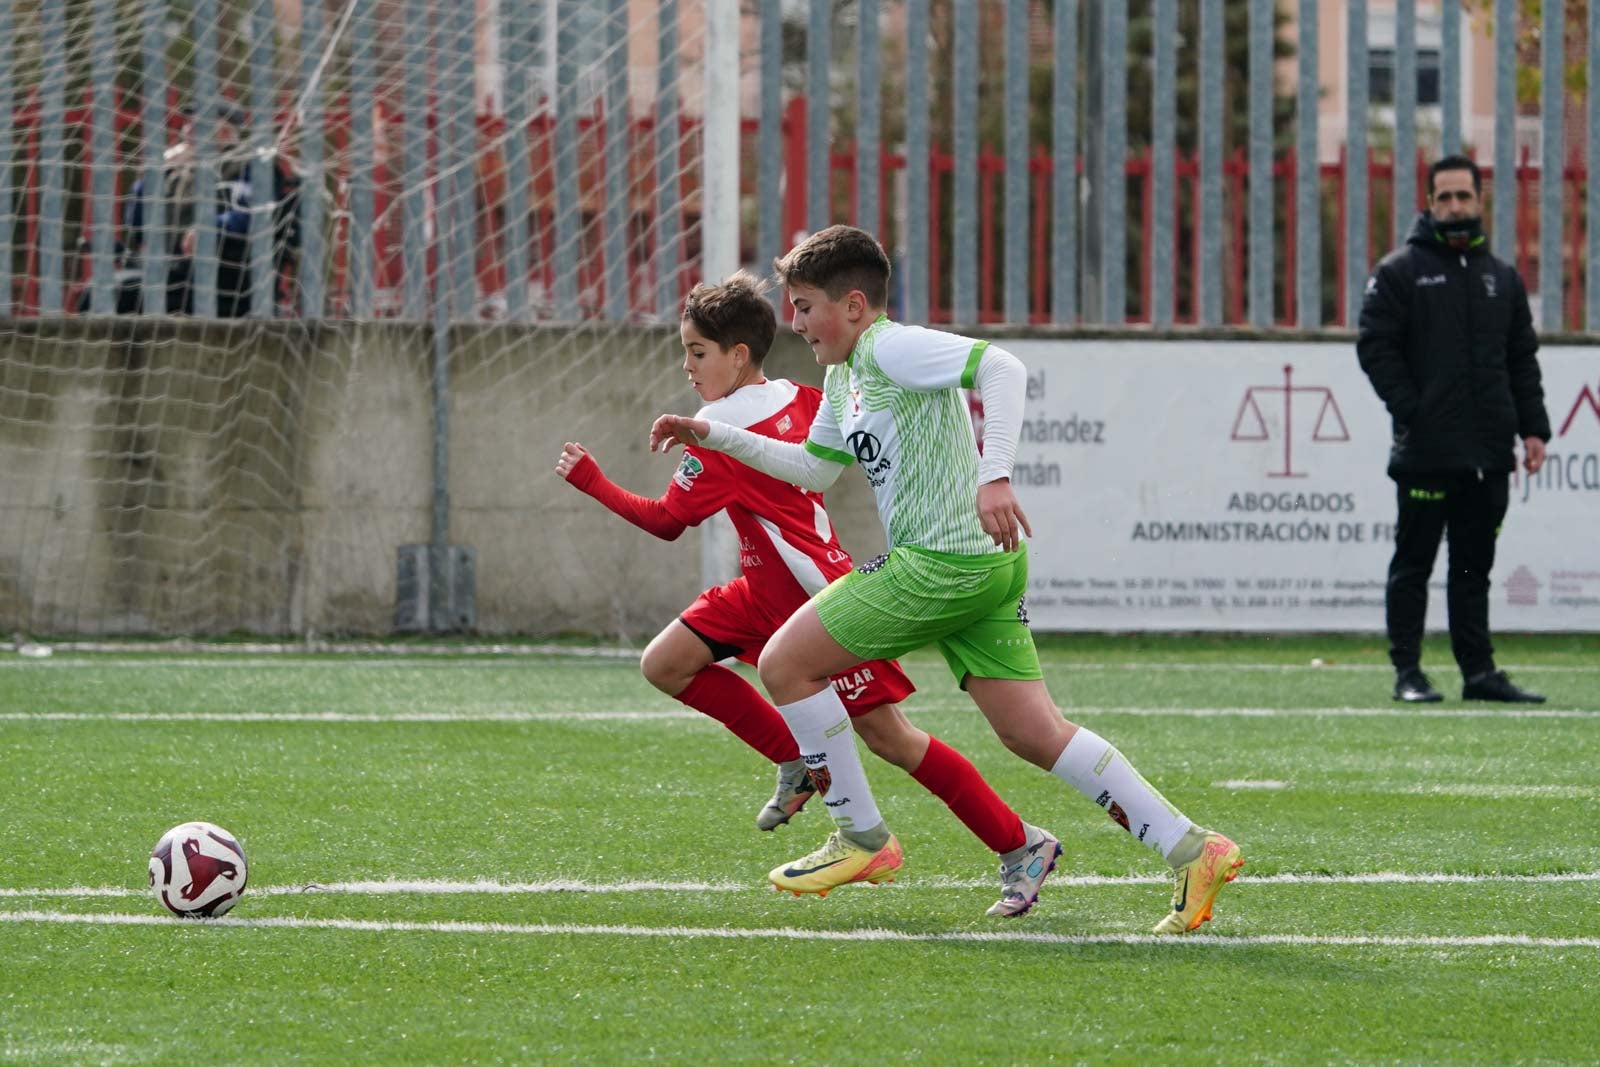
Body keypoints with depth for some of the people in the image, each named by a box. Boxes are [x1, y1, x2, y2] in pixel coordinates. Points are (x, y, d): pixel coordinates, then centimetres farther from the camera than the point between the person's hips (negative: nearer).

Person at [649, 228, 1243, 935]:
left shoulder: (892, 349, -11)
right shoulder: (844, 377, 20)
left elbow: (1000, 367, -25)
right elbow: (813, 468, 33)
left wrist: (994, 474, -35)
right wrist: (716, 436, 26)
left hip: (943, 562, -10)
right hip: (985, 565, 10)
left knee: (784, 664, -1)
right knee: (1034, 734, 4)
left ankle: (863, 837, 6)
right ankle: (1191, 851, -3)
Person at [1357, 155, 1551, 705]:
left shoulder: (1501, 277, 16)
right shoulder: (1400, 271, 0)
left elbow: (1522, 359, 18)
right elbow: (1375, 346, -5)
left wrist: (1533, 427, 8)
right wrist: (1411, 411, -15)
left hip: (1488, 453, 4)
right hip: (1426, 449, -4)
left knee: (1475, 567, 7)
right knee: (1413, 565, 0)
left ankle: (1478, 670, 8)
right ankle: (1407, 672, 2)